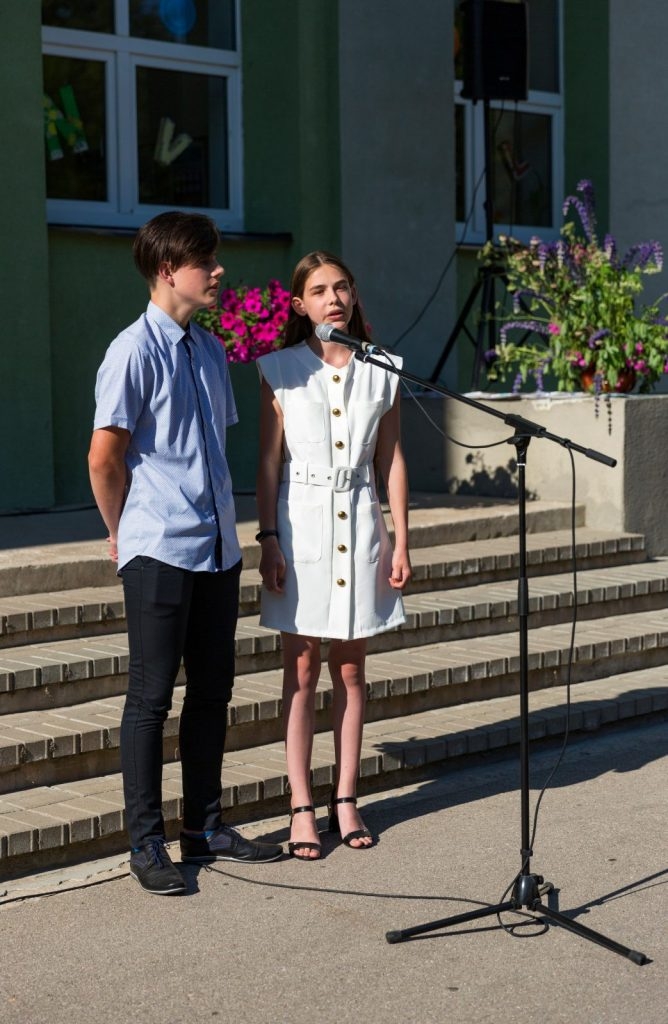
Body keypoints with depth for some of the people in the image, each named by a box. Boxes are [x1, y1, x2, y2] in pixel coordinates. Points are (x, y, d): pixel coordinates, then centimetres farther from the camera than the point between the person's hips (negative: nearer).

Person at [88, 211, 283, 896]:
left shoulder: (210, 350, 12)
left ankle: (205, 827, 25)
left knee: (212, 690, 13)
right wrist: (124, 532, 1)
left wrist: (218, 520, 13)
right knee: (151, 696, 0)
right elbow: (104, 457, -10)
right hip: (159, 552, -7)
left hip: (217, 548, 7)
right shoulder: (136, 350, -11)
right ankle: (146, 844, 9)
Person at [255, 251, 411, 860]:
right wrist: (268, 539, -8)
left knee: (350, 669, 8)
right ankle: (302, 807, 6)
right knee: (303, 671, 1)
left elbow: (392, 461, 7)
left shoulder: (382, 372, 5)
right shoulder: (280, 370, -1)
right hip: (301, 524, -2)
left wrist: (401, 540, 4)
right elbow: (268, 461, -1)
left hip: (360, 525, 2)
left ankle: (346, 799, 17)